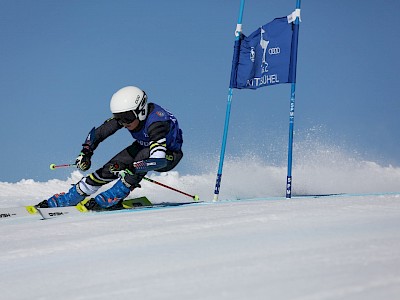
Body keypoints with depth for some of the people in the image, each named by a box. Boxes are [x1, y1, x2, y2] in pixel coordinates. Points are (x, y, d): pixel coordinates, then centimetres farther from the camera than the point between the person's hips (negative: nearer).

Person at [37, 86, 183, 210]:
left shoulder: (156, 122, -39)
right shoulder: (125, 114, -20)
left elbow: (159, 159, -48)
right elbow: (98, 132, -10)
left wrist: (130, 168, -56)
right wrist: (86, 152, -26)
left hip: (169, 154, -5)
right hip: (144, 146, 6)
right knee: (108, 169, -12)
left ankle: (107, 200, -29)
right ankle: (56, 202, -7)